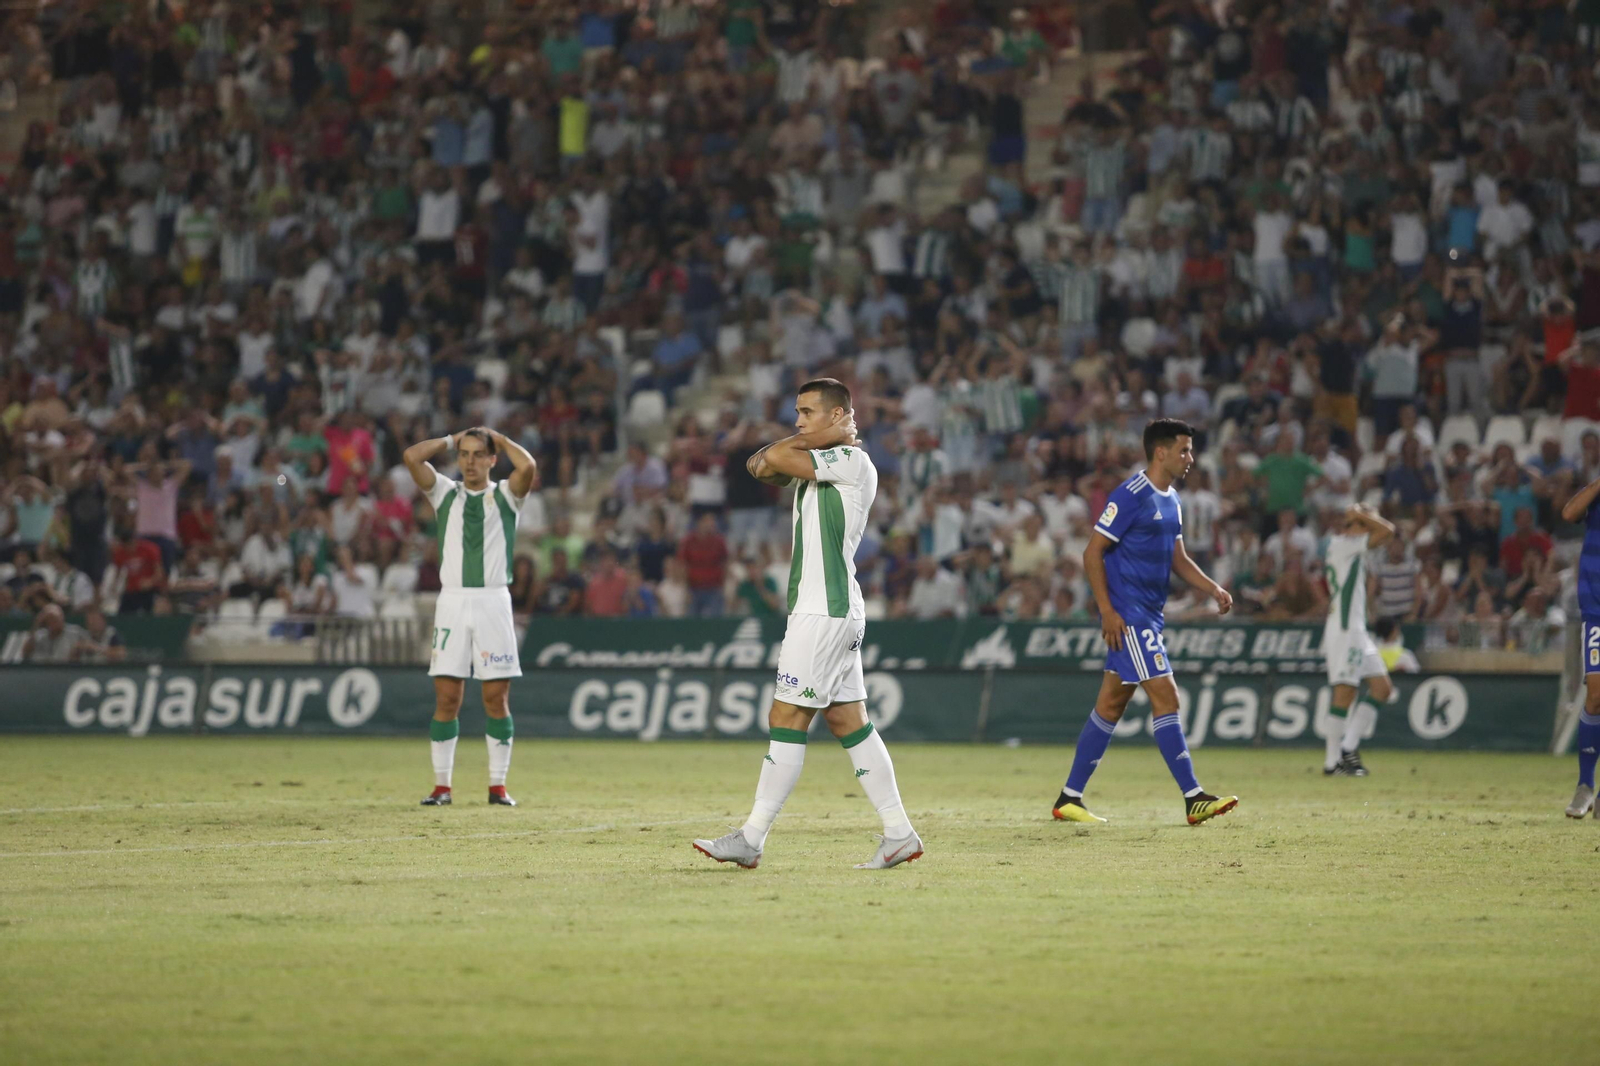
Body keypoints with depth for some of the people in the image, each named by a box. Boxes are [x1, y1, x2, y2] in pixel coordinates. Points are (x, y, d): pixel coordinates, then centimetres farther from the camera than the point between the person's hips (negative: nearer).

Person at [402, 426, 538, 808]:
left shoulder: (505, 495, 8)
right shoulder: (446, 493, 13)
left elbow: (528, 467, -13)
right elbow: (411, 457, 1)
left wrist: (500, 439, 3)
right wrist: (452, 439, 11)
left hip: (494, 602, -1)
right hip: (452, 601, 1)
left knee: (497, 697, -2)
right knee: (446, 697, -2)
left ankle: (498, 785, 3)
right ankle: (442, 785, 2)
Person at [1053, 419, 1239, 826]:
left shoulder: (1171, 501, 15)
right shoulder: (1130, 496, -14)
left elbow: (1177, 558, 23)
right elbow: (1093, 552, -13)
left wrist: (1213, 588, 7)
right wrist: (1107, 610, -18)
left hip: (1149, 616, 10)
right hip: (1128, 616, -10)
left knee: (1111, 705, 11)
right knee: (1165, 697, -12)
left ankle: (1069, 798, 15)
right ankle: (1193, 798, -12)